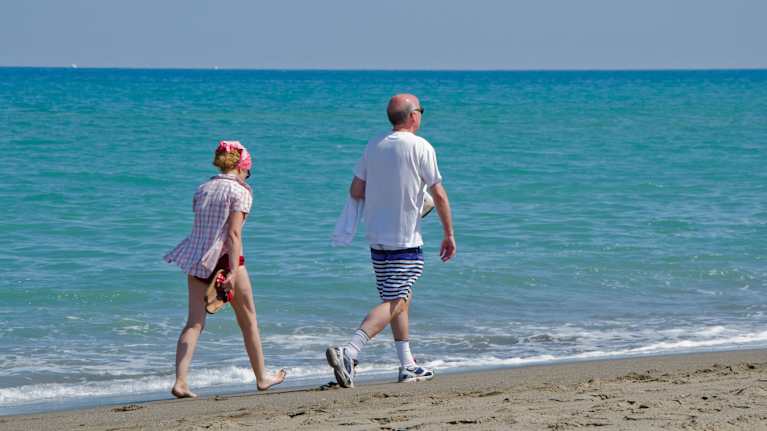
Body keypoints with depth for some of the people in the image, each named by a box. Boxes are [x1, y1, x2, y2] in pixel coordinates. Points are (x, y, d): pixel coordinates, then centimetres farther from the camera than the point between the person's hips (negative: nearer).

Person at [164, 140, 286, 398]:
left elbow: (200, 225, 13)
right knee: (248, 320, 12)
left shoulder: (202, 189, 11)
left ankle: (180, 382, -15)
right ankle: (262, 377, 24)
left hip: (197, 258, 5)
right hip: (225, 257, -5)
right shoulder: (240, 192, -7)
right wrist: (233, 271, -19)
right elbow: (234, 234, -16)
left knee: (194, 323, 0)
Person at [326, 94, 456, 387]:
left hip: (376, 238, 7)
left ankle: (408, 366, 21)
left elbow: (355, 191, 6)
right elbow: (439, 195, -8)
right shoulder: (420, 147, -10)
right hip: (406, 241, -7)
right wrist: (449, 234, 1)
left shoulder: (374, 146, 6)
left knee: (402, 299, 18)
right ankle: (348, 352, -25)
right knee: (393, 303, -9)